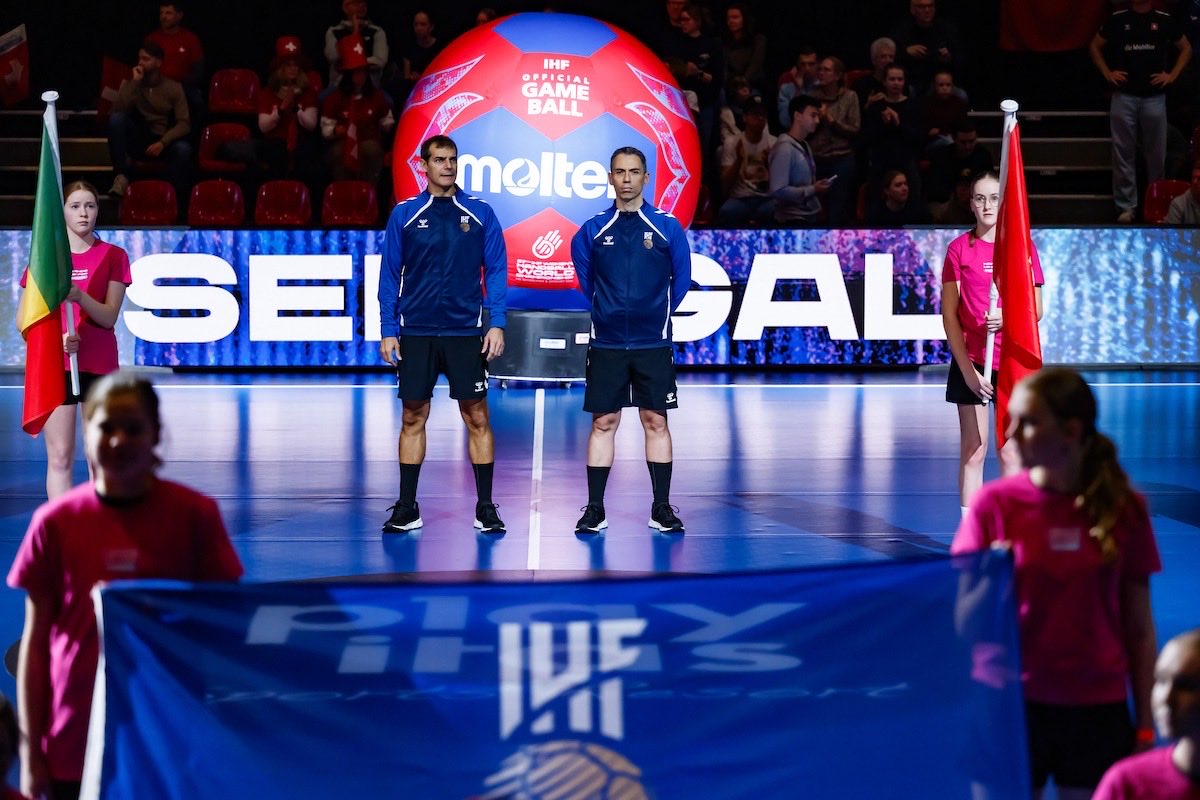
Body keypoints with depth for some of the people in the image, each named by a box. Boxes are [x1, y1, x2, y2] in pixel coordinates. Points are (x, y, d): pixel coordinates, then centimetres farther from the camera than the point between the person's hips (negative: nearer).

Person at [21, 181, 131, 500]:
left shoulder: (113, 256, 4)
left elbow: (109, 317, -5)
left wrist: (79, 297, -24)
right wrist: (57, 338, -13)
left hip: (99, 366, 0)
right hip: (53, 365, 0)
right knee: (59, 458, -2)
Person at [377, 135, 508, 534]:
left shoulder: (479, 213, 3)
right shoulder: (404, 215, 4)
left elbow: (496, 270, 3)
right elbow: (390, 275, 6)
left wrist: (496, 323, -6)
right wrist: (388, 330, 1)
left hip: (465, 332, -1)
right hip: (415, 333, 1)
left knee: (477, 418, 0)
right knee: (413, 418, 5)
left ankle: (485, 507, 7)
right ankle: (407, 509, 12)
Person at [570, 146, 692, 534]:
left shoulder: (668, 226, 1)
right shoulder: (593, 230, 4)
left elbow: (681, 280, 7)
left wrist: (656, 313, 10)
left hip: (653, 343, -1)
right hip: (606, 343, 1)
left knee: (656, 422, 2)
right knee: (603, 422, 2)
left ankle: (661, 509, 8)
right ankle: (595, 509, 7)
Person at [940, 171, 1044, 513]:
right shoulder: (959, 249, 2)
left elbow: (1036, 310, 5)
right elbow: (949, 315, 0)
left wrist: (1006, 318, -17)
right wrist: (967, 369, -9)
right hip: (971, 362, -1)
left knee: (1011, 453, 4)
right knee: (972, 452, 1)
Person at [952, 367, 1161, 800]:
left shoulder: (1124, 508, -1)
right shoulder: (994, 503, -3)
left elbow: (1139, 626, 4)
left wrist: (1145, 723, 5)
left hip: (1096, 712, 1)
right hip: (1012, 704, 0)